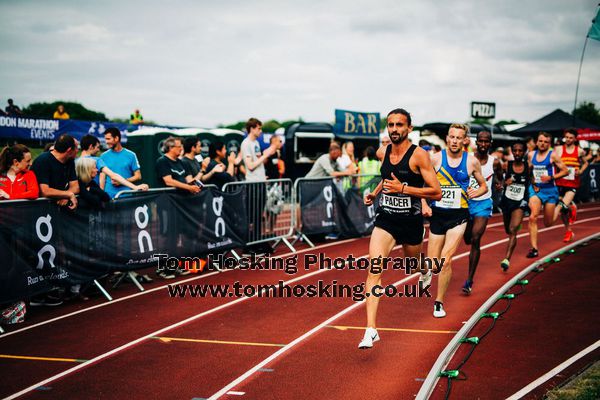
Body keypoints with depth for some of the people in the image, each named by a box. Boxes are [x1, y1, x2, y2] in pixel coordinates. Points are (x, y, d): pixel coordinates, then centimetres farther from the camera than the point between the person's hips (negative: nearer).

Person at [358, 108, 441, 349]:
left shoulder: (419, 155, -14)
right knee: (374, 270, -16)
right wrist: (375, 192, 9)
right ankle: (371, 330, -19)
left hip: (411, 221, -2)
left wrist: (403, 188, -25)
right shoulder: (382, 152, 2)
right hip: (385, 220, 3)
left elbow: (437, 193, -17)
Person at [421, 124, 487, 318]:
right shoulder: (436, 158, -4)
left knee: (446, 260, -14)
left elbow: (484, 186, 13)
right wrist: (424, 204, -8)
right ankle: (426, 272, 43)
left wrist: (476, 192, -9)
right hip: (437, 214, 1)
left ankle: (439, 302, 4)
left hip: (459, 215, -1)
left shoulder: (472, 161, -1)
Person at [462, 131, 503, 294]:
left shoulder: (494, 162, -2)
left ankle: (469, 280, -10)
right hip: (466, 201, 1)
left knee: (475, 240, -14)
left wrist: (499, 184, -6)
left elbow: (499, 178, 15)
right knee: (467, 239, 12)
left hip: (483, 204, -1)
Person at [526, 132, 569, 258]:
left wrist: (551, 178, -17)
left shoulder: (553, 155, -6)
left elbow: (565, 171, -5)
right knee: (533, 218, -18)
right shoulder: (531, 155, 4)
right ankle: (534, 248, -15)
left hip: (549, 190, -2)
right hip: (535, 189, 2)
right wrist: (532, 182, 1)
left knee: (548, 223, 9)